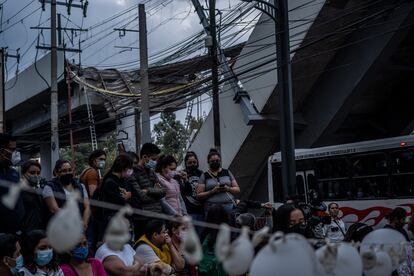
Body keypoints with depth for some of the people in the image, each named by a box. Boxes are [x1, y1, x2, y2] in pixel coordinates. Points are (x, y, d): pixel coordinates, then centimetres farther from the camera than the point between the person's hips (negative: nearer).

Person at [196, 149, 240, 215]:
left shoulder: (227, 173, 16)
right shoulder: (204, 176, 10)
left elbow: (237, 190, 16)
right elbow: (199, 195, 4)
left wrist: (228, 189, -4)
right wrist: (212, 191, -9)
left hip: (229, 207, 2)